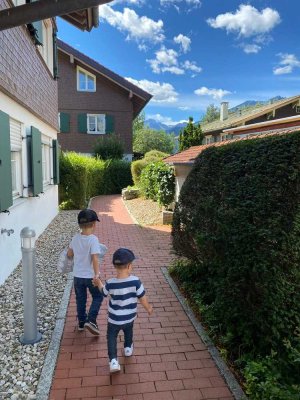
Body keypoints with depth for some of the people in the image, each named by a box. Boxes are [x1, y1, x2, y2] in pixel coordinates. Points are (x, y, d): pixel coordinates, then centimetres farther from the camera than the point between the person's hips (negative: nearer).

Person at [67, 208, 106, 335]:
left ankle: (81, 322, 31)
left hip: (77, 275, 5)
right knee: (98, 297, 16)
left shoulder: (75, 238, -4)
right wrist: (97, 274, -27)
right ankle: (91, 320, 4)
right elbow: (95, 258, -27)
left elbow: (69, 254, 7)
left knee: (80, 299, 20)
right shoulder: (93, 239, -21)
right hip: (90, 276, -5)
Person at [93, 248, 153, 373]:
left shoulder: (110, 283, -23)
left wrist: (99, 283, 20)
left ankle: (113, 361, 12)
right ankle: (128, 348, 52)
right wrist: (148, 308, 5)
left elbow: (104, 293, 0)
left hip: (114, 318, -1)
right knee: (128, 331, 31)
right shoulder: (135, 281, -26)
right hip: (130, 316, 2)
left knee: (111, 336, 21)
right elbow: (142, 298, -15)